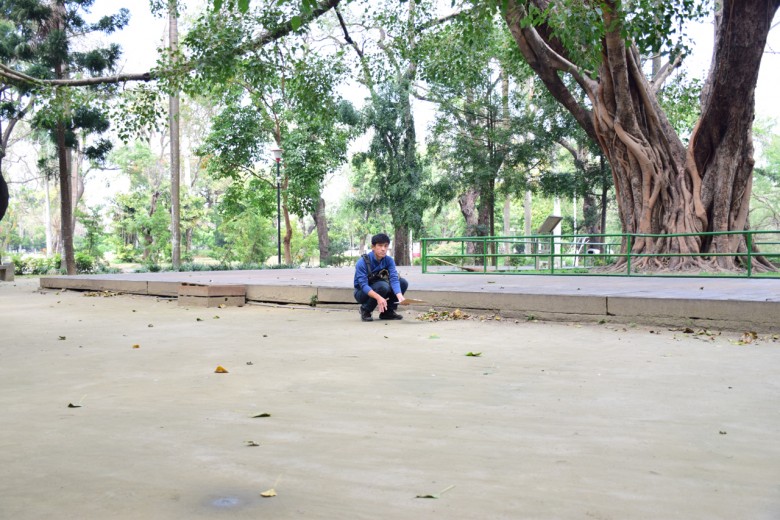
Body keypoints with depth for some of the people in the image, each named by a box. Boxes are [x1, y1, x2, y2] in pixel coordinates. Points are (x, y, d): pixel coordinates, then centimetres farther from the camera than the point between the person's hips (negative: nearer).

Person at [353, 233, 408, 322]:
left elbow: (394, 279, -23)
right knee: (382, 286, -34)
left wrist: (399, 296, -43)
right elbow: (364, 285, -32)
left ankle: (387, 311, 1)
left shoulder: (389, 260, -11)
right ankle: (365, 310, -10)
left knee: (403, 283, -13)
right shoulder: (362, 262, -25)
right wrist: (378, 297, -49)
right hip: (362, 293, -5)